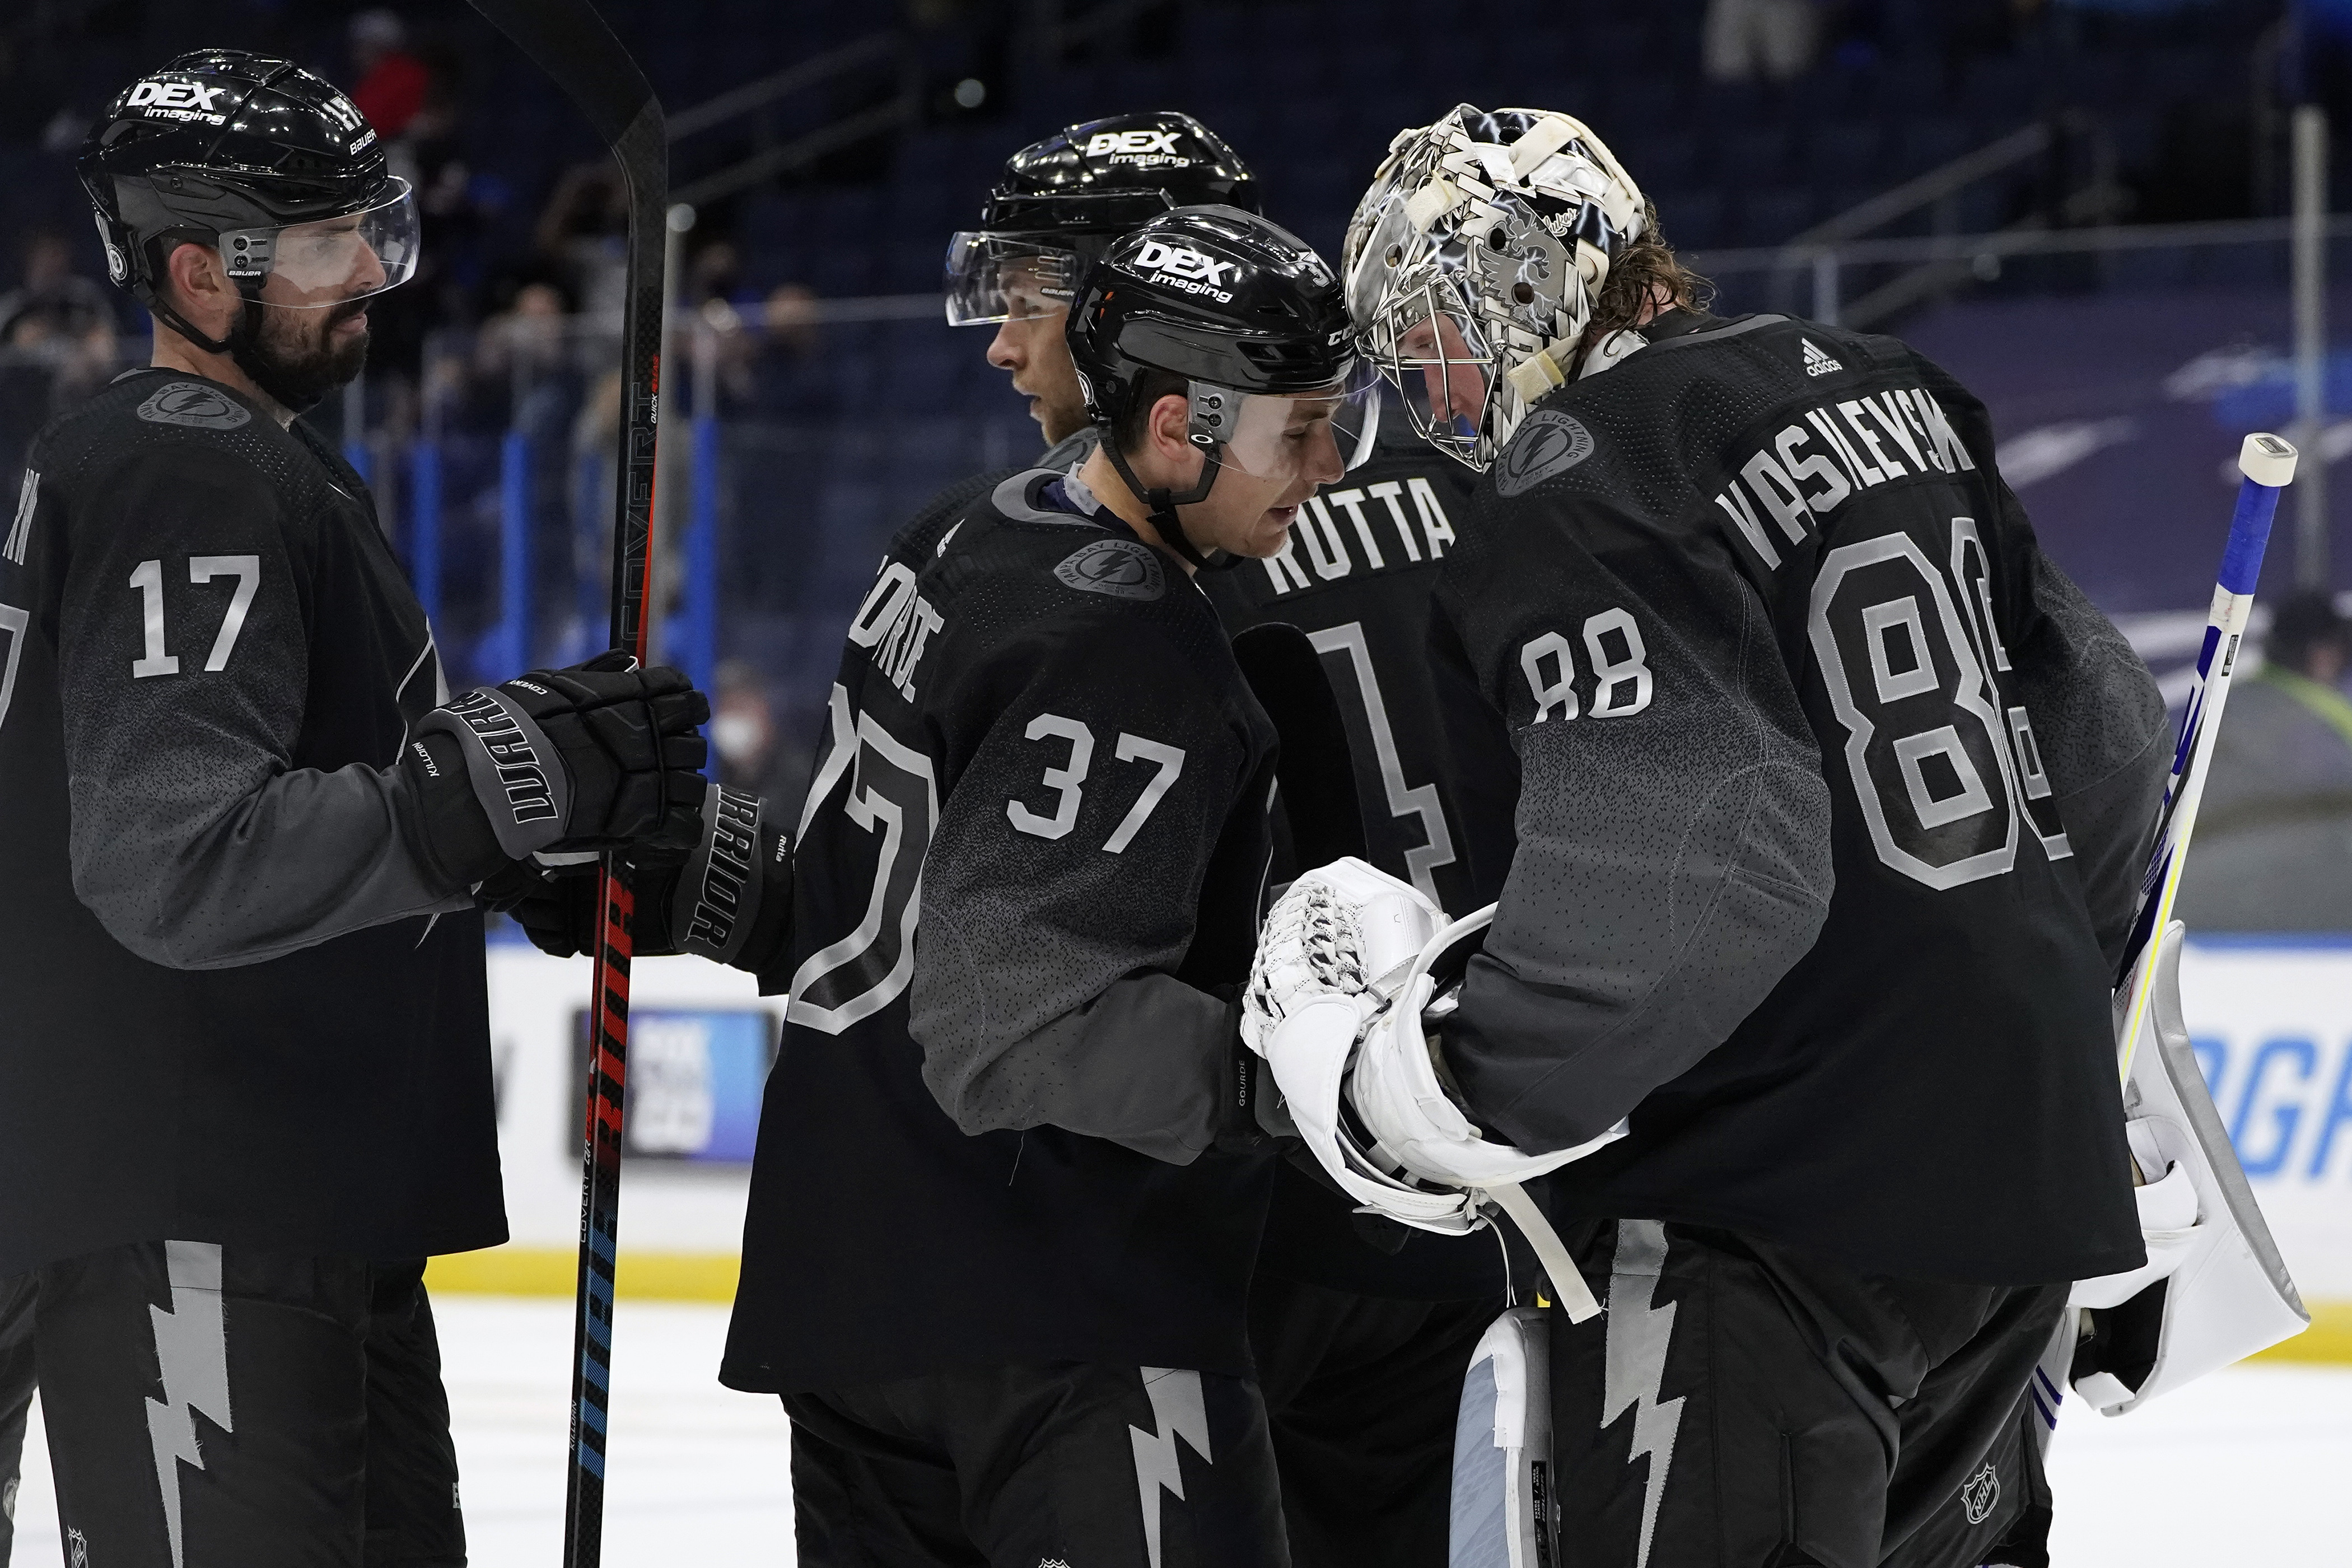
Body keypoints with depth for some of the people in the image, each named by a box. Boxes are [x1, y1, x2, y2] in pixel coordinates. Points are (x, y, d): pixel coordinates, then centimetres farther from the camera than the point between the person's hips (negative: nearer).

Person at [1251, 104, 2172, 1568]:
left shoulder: (1572, 502, -15)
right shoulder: (1884, 391, 10)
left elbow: (1684, 884, -27)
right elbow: (2104, 723, 17)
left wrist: (1430, 1091, -19)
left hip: (1769, 1225, -9)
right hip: (2026, 1159, 9)